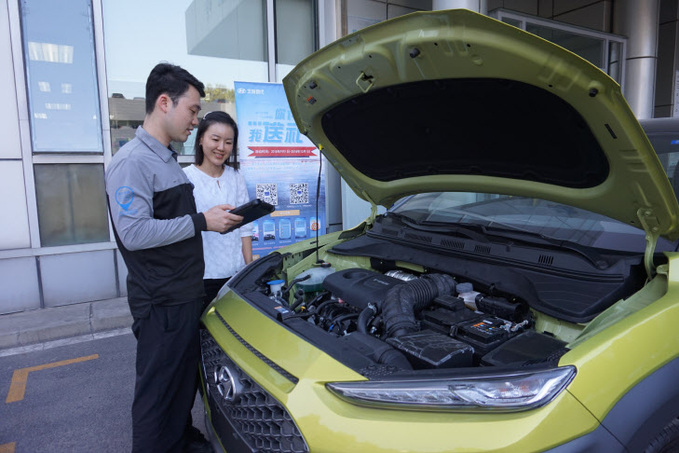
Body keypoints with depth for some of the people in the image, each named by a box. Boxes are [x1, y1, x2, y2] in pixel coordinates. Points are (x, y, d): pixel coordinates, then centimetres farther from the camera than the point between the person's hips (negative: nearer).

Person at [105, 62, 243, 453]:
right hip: (161, 303, -10)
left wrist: (214, 216, 10)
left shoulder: (169, 160, 15)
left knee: (186, 379, 23)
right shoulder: (132, 162, -17)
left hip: (187, 294, 10)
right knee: (159, 390, 5)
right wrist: (201, 222, -22)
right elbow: (134, 233, -25)